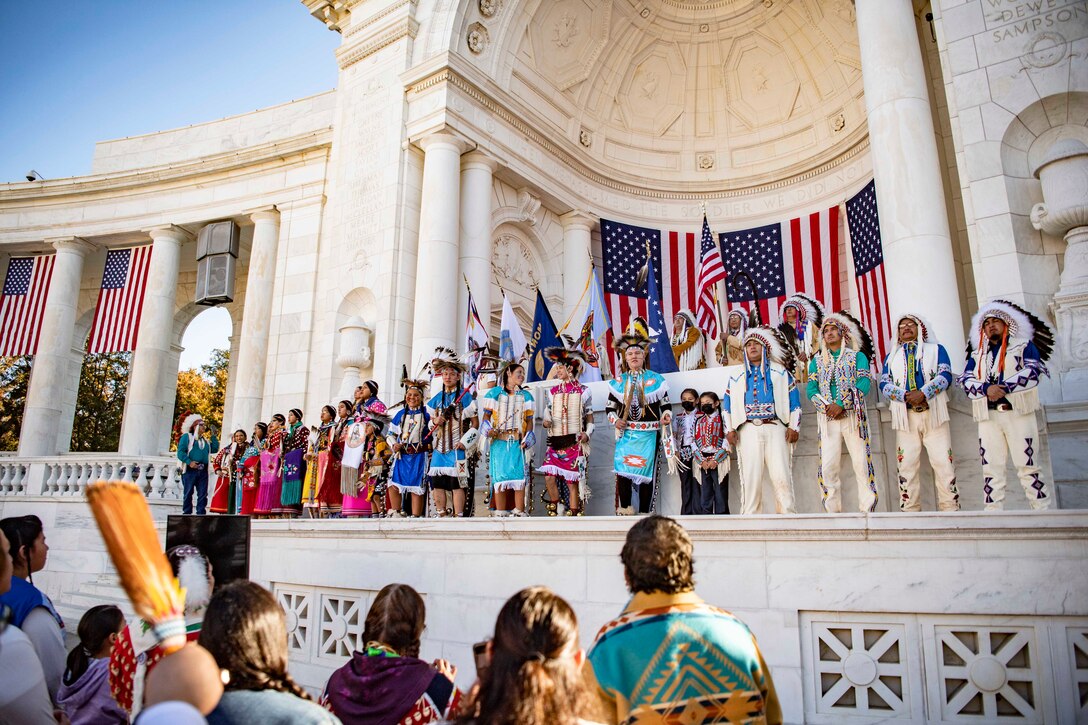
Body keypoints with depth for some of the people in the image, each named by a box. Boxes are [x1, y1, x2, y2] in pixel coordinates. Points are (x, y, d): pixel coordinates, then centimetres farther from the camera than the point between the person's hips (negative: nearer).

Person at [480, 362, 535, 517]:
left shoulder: (526, 396, 14)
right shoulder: (495, 393, 7)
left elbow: (529, 420, 11)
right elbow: (486, 415, 7)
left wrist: (527, 439, -2)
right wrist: (488, 430, -12)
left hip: (518, 443, 2)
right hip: (499, 441, -1)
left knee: (519, 477, -6)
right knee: (499, 477, -3)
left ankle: (519, 513, 0)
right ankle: (500, 513, 3)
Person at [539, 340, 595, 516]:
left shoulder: (583, 391, 4)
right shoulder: (552, 392, 13)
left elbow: (589, 417, 8)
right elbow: (547, 414, 16)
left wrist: (587, 433, -8)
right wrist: (546, 422, -7)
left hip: (574, 443, -3)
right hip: (555, 442, 3)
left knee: (572, 481, -3)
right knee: (549, 476, -10)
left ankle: (573, 514, 8)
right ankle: (556, 510, 9)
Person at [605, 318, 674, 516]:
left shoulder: (656, 379, 4)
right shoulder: (618, 381, 9)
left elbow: (666, 404, 9)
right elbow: (610, 407, 14)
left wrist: (666, 416, -11)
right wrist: (615, 420, -4)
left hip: (648, 434, -1)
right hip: (625, 434, 1)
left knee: (646, 474, 2)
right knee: (623, 472, -10)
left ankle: (645, 513, 12)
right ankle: (624, 510, 2)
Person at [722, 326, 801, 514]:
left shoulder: (780, 372, 16)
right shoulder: (736, 377, 20)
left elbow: (794, 401, 11)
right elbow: (728, 405, 17)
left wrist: (794, 427, 1)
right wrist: (729, 430, 6)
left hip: (775, 428, -1)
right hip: (748, 430, 1)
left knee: (782, 476, -10)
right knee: (750, 478, -4)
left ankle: (787, 515, -6)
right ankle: (750, 517, -1)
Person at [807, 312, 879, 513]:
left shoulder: (857, 356, 10)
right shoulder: (817, 360, 17)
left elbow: (865, 383, -4)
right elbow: (810, 389, 7)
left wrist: (841, 405, -15)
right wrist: (827, 406, -11)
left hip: (853, 415, -2)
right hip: (827, 418, 2)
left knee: (862, 463, -7)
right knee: (828, 466, -4)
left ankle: (867, 509, -3)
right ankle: (833, 511, 1)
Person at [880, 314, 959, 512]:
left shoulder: (936, 349, 16)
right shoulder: (891, 357, 21)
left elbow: (945, 375, 0)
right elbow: (884, 384, 7)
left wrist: (923, 393, -17)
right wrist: (906, 396, -13)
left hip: (934, 413, -1)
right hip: (905, 416, 1)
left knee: (943, 463, -7)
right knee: (907, 465, -1)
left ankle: (950, 508, -2)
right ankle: (910, 510, 2)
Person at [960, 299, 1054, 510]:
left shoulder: (1024, 346, 11)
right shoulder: (976, 354, 21)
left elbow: (1033, 371, -6)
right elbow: (966, 380, 7)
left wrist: (1004, 387, -17)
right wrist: (987, 388, -12)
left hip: (1018, 413, -3)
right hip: (988, 416, 3)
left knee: (1027, 466, -5)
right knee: (991, 468, 0)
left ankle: (1042, 510, 0)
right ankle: (993, 512, 2)